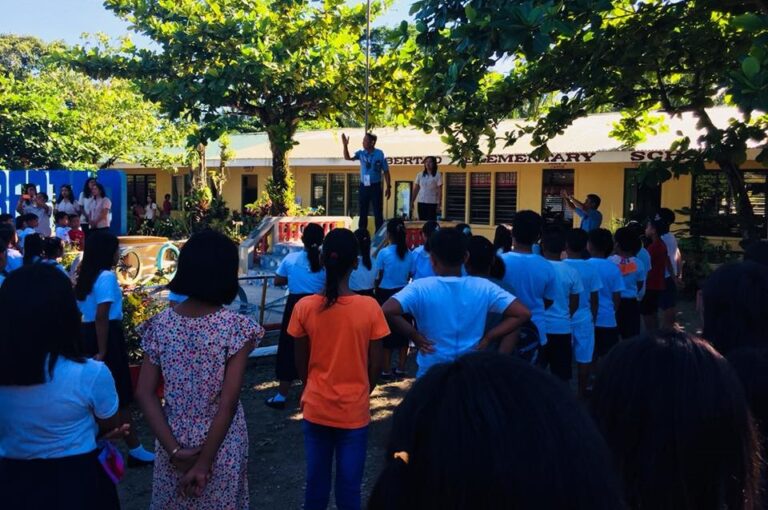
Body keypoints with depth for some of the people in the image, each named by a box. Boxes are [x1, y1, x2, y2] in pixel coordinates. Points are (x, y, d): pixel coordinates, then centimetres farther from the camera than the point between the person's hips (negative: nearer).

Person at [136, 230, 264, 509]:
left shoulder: (160, 325, -6)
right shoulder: (236, 327, -17)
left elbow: (144, 394, -7)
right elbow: (228, 403, -18)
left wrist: (174, 449, -8)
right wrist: (205, 462, -12)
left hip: (175, 444, 3)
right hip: (220, 447, -3)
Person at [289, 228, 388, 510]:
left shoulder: (305, 307, -11)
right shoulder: (369, 307, -15)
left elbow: (301, 363, 0)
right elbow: (376, 364, -7)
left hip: (316, 409, 2)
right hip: (354, 412, -1)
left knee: (316, 482, 17)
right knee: (349, 486, 12)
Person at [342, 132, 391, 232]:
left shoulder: (380, 154, -7)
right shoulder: (361, 153, 2)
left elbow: (386, 171, -3)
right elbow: (347, 157, -7)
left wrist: (388, 187, -5)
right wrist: (345, 145, -21)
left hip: (375, 186, -3)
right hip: (364, 186, 3)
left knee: (378, 212, 0)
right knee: (363, 212, 8)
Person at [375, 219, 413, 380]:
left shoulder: (383, 253, -13)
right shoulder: (409, 254, -3)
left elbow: (378, 277, -8)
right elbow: (409, 276, 1)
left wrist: (377, 289, 10)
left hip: (386, 294, -3)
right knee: (402, 332, 12)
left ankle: (387, 370, 10)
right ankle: (401, 368, 19)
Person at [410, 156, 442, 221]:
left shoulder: (437, 175, -3)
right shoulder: (420, 175, 7)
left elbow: (440, 191, -6)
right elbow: (416, 189, 10)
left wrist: (439, 205, -11)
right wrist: (412, 202, 5)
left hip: (432, 203, -3)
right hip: (421, 202, 3)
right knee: (422, 221, 6)